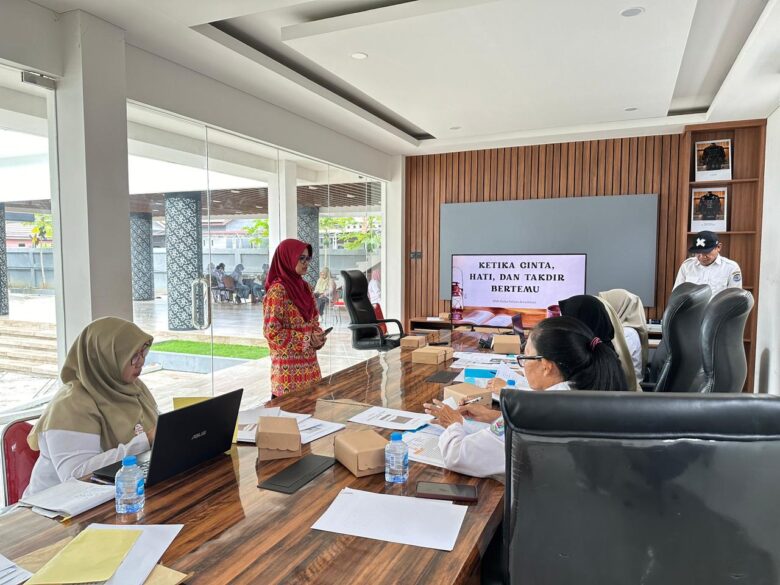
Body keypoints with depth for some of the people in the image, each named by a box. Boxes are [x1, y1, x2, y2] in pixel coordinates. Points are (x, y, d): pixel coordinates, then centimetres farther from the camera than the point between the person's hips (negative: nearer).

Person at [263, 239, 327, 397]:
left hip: (309, 361, 7)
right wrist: (306, 339, -15)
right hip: (288, 363, -7)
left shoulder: (306, 287, 10)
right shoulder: (277, 290, -13)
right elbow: (272, 332, -17)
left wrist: (317, 336, -3)